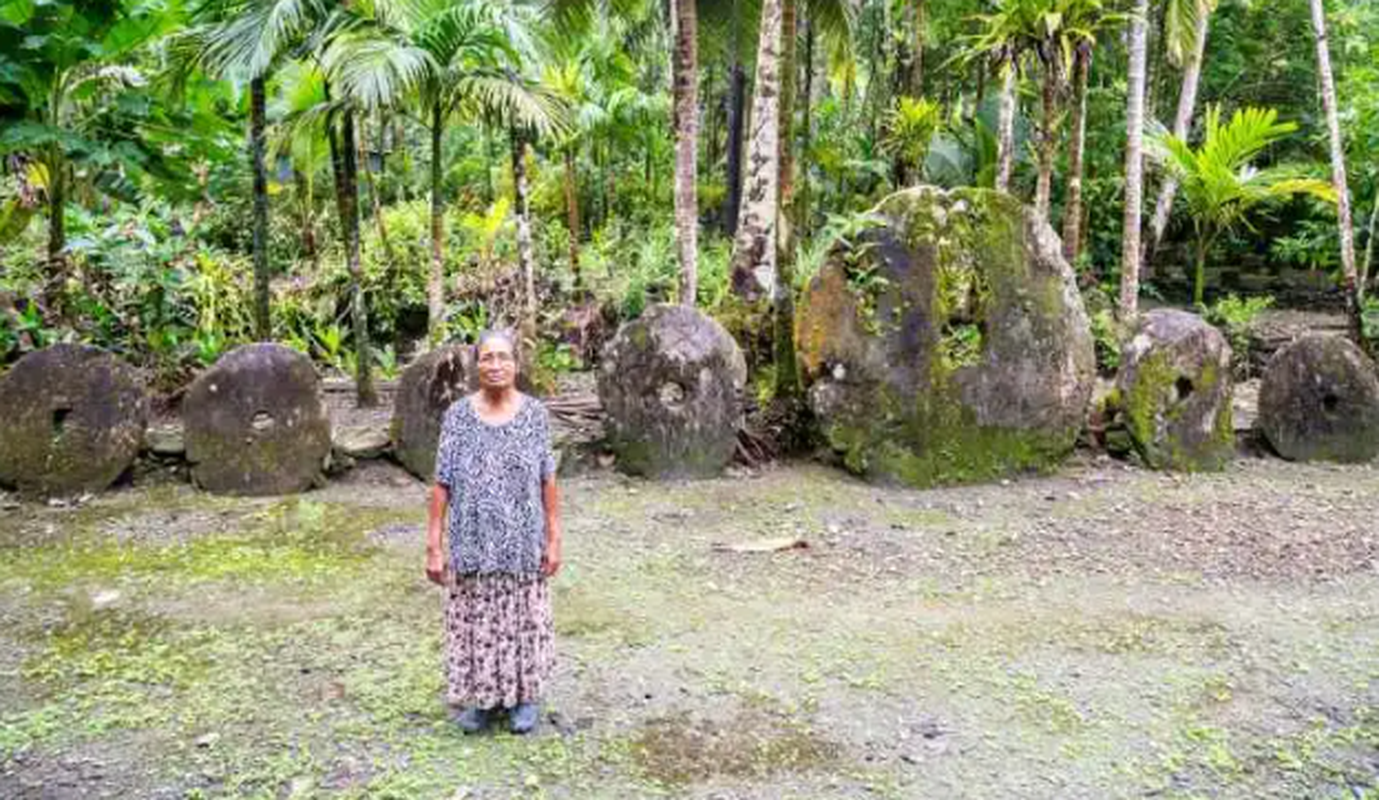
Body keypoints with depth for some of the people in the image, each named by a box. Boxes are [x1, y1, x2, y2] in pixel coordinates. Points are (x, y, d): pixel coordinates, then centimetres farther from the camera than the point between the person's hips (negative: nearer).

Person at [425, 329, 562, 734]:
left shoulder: (534, 413, -4)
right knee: (475, 620, 9)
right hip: (472, 544, 0)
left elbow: (548, 481, -1)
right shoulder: (458, 414, -5)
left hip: (522, 544, 0)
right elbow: (442, 483, -4)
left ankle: (525, 697, 30)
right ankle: (480, 697, 29)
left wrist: (554, 538, -3)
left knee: (523, 618, 11)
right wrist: (434, 544, -7)